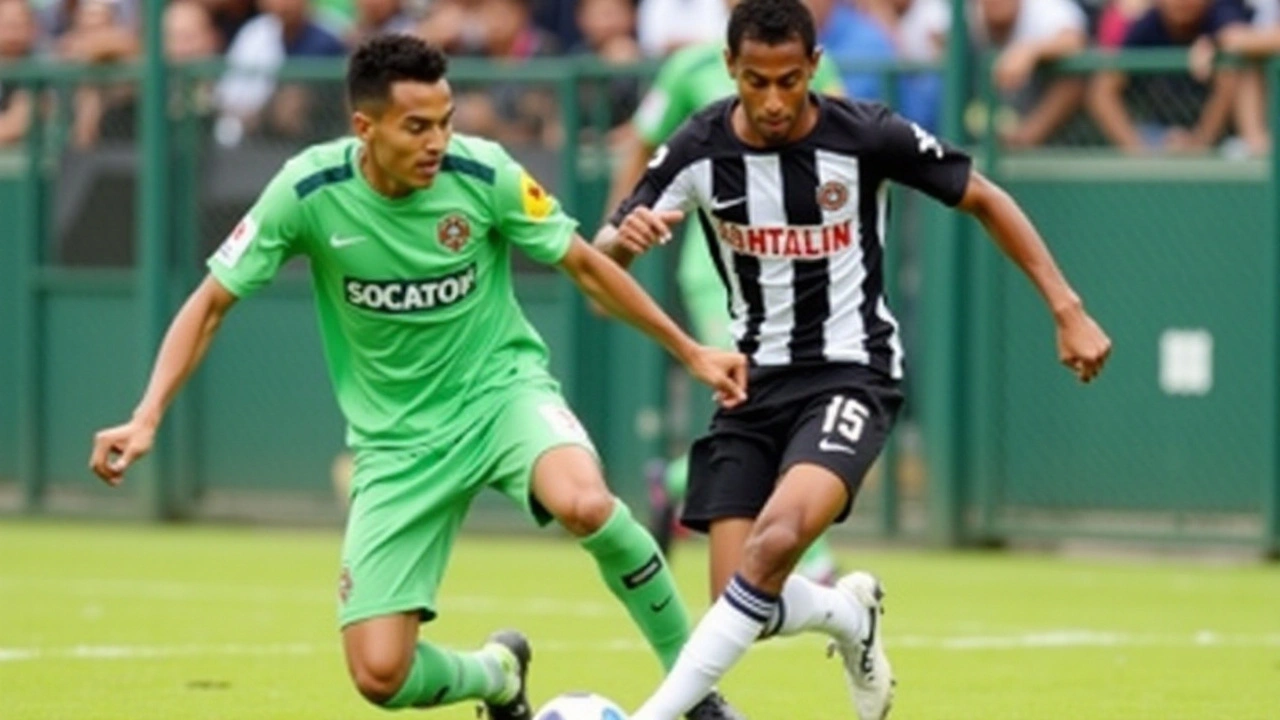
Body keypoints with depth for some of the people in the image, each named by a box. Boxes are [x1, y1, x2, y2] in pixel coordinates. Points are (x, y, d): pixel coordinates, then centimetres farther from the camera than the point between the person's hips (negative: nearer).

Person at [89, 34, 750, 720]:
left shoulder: (483, 174, -14)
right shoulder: (308, 192, -16)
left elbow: (584, 265, 2)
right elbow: (211, 303, -5)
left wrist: (689, 350, 6)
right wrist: (147, 418, -16)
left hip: (501, 388, -1)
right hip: (397, 438, 1)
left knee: (584, 502, -37)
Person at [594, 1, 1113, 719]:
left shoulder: (868, 136, -14)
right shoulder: (700, 149, -8)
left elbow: (984, 198, -1)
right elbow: (600, 258, -4)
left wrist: (1068, 309, -5)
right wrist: (626, 237, -30)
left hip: (851, 373, -4)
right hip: (754, 382, 4)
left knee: (777, 539, -31)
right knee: (744, 604, -5)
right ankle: (850, 616, 30)